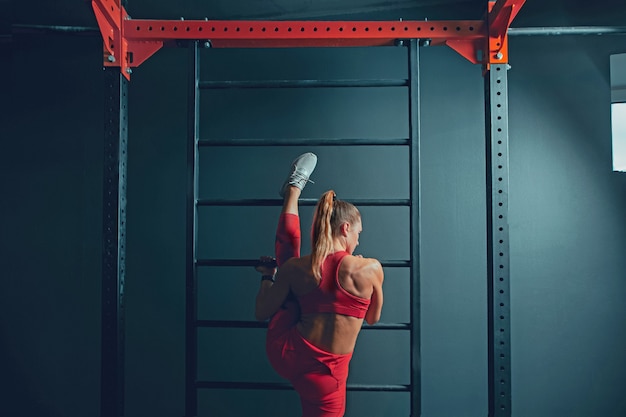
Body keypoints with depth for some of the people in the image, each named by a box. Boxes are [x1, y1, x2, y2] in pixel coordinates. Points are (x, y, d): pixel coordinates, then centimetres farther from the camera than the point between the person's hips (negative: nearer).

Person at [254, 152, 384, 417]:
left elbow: (262, 313, 0)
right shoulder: (371, 269, -12)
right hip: (326, 374, -3)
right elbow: (373, 318, 6)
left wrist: (267, 276, 17)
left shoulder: (296, 268, -9)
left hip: (284, 352, 3)